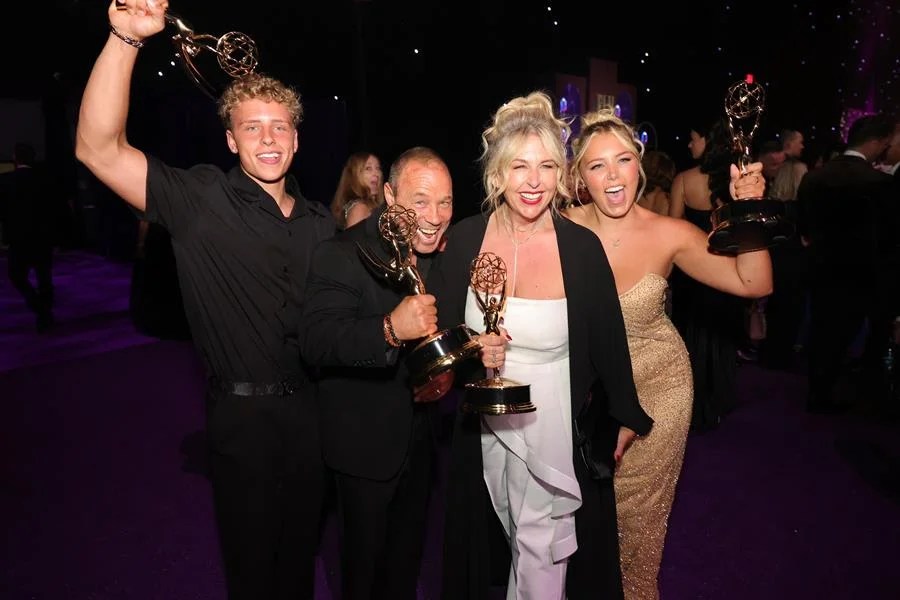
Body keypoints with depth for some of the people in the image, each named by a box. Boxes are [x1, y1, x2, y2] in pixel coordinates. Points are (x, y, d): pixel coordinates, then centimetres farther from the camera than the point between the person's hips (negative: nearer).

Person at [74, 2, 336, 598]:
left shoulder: (321, 222, 5)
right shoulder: (202, 199, -10)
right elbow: (100, 149, -24)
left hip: (310, 410, 4)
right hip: (244, 414, -4)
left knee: (301, 547, 22)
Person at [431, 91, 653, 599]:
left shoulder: (582, 247, -12)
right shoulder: (464, 240, -7)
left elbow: (608, 340, -2)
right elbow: (438, 332, 2)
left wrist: (625, 417, 8)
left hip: (558, 426, -2)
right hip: (485, 426, 2)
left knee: (541, 546, 8)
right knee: (523, 538, 19)